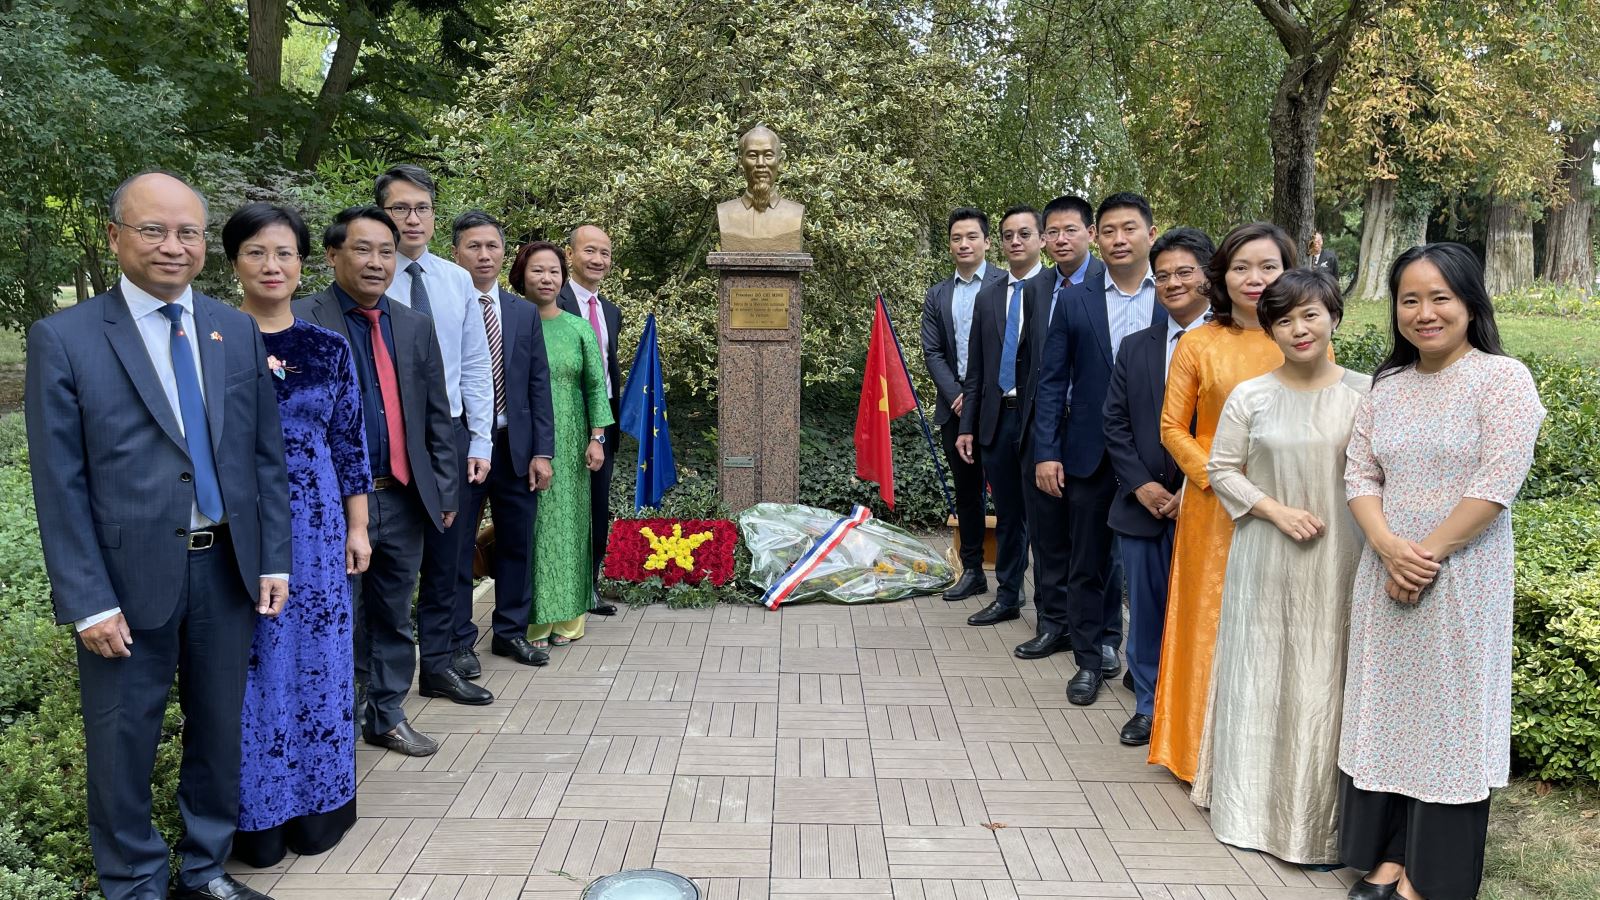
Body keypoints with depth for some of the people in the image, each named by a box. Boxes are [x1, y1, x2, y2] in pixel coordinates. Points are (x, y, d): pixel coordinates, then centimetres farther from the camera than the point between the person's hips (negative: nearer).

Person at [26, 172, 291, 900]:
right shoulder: (62, 339, -6)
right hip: (130, 576, -3)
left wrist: (274, 559, 4)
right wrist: (87, 601, -11)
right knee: (123, 744, 10)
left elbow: (265, 454, 8)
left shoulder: (237, 331, 5)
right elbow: (59, 486, -8)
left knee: (221, 731, 16)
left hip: (229, 569, 4)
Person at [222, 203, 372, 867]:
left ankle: (319, 803, 26)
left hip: (315, 526, 2)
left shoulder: (328, 347, 4)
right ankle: (256, 815, 21)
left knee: (317, 661, 9)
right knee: (249, 668, 6)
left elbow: (350, 442, 7)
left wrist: (357, 528, 6)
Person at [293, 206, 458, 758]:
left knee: (394, 617, 16)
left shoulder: (415, 326, 9)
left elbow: (436, 416, 12)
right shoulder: (300, 322, -7)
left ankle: (387, 716, 31)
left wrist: (445, 489, 10)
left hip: (403, 499, 5)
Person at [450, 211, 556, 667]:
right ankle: (458, 641, 19)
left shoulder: (525, 312, 8)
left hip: (516, 447, 4)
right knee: (455, 548, 5)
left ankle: (510, 632, 27)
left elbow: (539, 386, 7)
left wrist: (542, 451, 1)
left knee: (516, 544, 12)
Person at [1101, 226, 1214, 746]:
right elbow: (1115, 424, 8)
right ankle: (1148, 707, 27)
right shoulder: (1135, 348, 10)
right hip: (1143, 504, 4)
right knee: (1145, 611, 12)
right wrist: (1142, 486, -4)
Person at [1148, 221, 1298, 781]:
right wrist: (1218, 477, -10)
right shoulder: (1197, 345, 1)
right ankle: (1210, 753, 20)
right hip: (1215, 509, -1)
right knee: (1213, 621, 5)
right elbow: (1173, 426, 3)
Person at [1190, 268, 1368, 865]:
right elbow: (1222, 470, 3)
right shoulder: (1250, 397, -1)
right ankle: (1254, 805, 24)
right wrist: (1276, 510, -9)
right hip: (1266, 561, 0)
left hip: (1339, 561, 0)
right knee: (1262, 674, 8)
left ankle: (1319, 817, 21)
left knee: (1326, 680, 6)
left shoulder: (1364, 393, -2)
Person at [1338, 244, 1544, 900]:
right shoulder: (1387, 386, 9)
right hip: (1386, 572, 5)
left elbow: (1498, 482, -16)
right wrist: (1389, 546, -12)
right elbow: (1360, 474, 5)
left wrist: (1426, 554, -16)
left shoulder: (1502, 378, -8)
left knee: (1448, 715, 4)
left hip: (1463, 578, -5)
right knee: (1386, 708, 10)